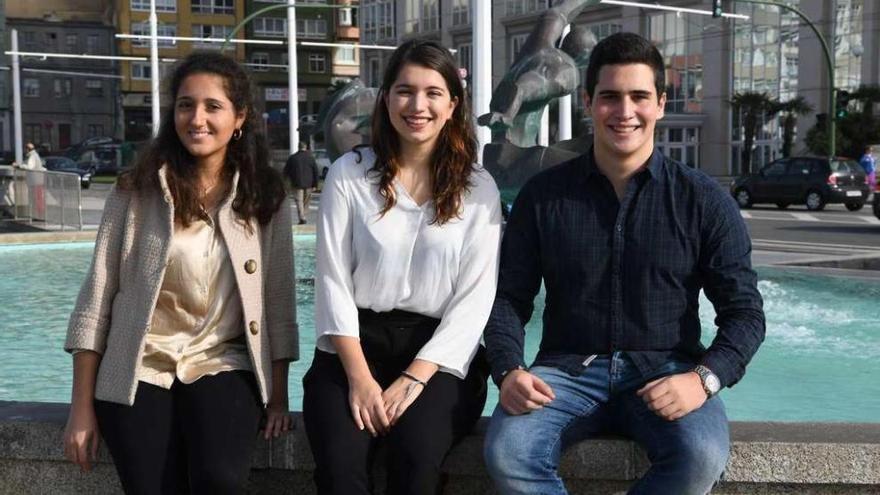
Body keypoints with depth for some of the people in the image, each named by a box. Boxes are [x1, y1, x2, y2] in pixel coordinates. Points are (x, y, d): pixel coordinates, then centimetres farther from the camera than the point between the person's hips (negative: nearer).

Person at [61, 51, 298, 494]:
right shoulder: (137, 192, -1)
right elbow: (97, 297, -1)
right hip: (139, 371, 0)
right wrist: (82, 408, -3)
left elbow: (278, 301, 4)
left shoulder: (265, 198, 2)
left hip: (223, 365, 0)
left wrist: (278, 396, 1)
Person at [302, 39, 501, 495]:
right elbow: (332, 282, 0)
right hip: (354, 347, 0)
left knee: (417, 455, -29)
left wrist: (415, 377, -12)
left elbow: (475, 300, -1)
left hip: (438, 356, 0)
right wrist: (359, 376, -11)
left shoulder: (478, 189, 5)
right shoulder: (349, 174, 5)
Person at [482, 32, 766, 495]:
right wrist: (509, 370, -14)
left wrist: (703, 379, -18)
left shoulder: (703, 200, 1)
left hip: (666, 371, 0)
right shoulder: (543, 195, 5)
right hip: (568, 370, 1)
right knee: (506, 452, -29)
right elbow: (509, 296, 6)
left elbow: (744, 311, 1)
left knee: (701, 456, -31)